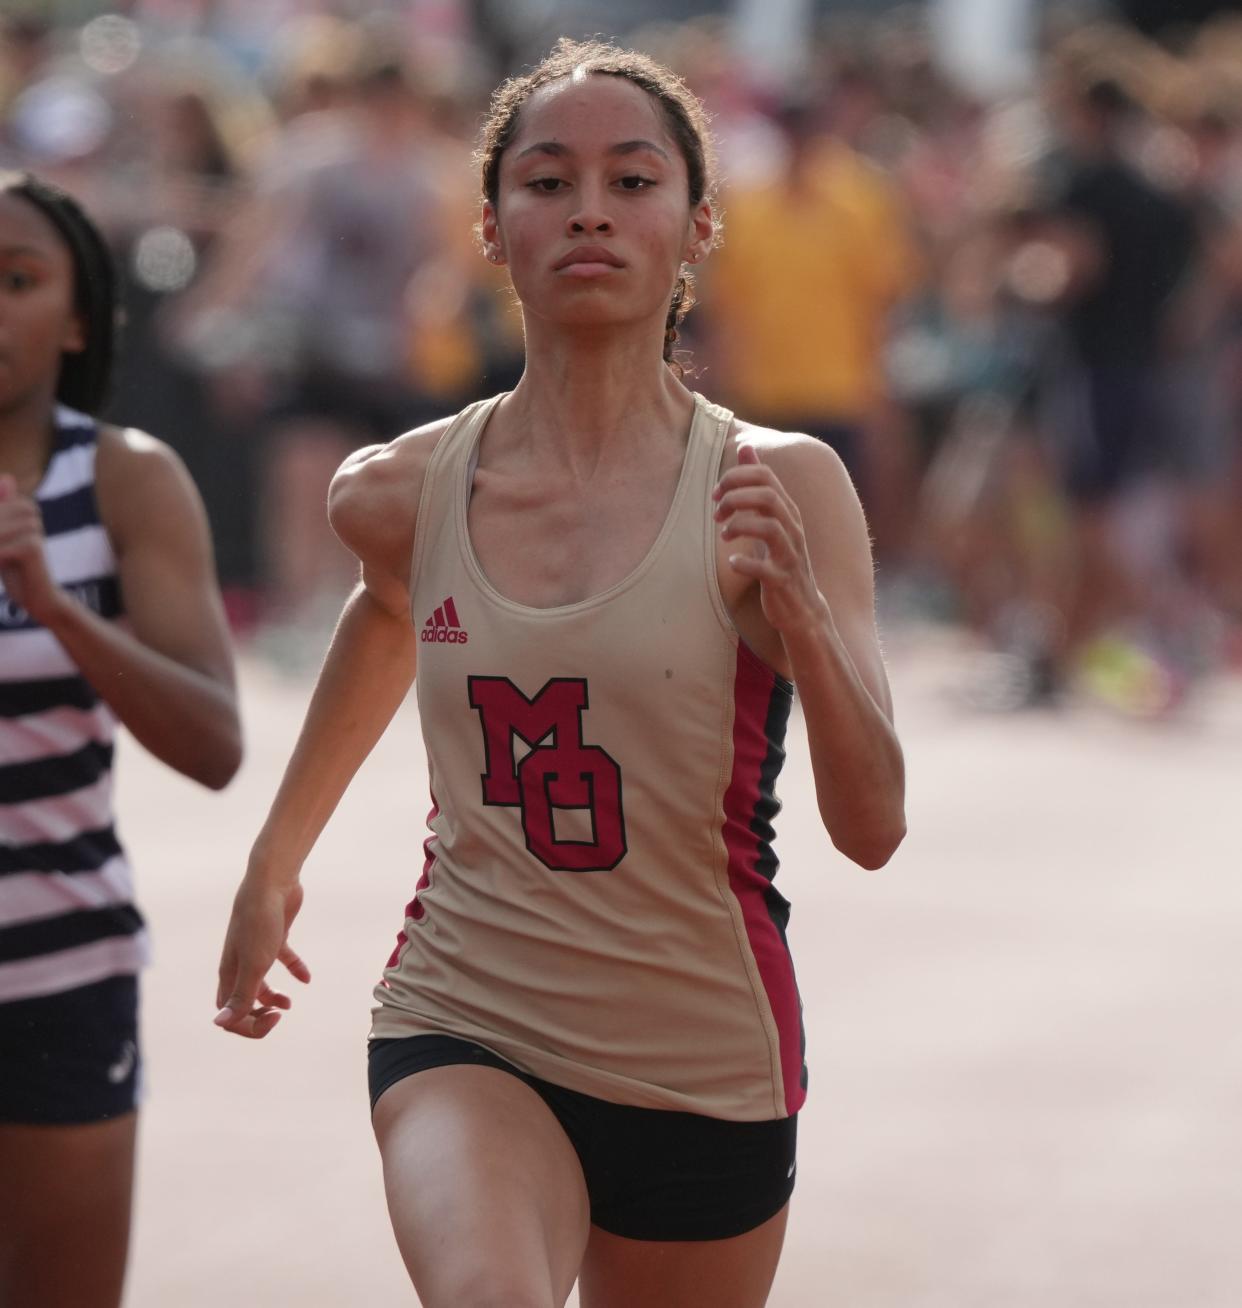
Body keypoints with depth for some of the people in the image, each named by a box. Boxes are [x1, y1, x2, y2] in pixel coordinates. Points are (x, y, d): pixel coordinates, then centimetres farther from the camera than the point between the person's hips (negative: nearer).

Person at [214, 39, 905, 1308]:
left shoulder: (779, 489, -9)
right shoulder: (400, 495, -3)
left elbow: (871, 824, -15)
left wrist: (796, 607, -31)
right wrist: (274, 861, 33)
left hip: (704, 1065, 0)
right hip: (466, 1031, 0)